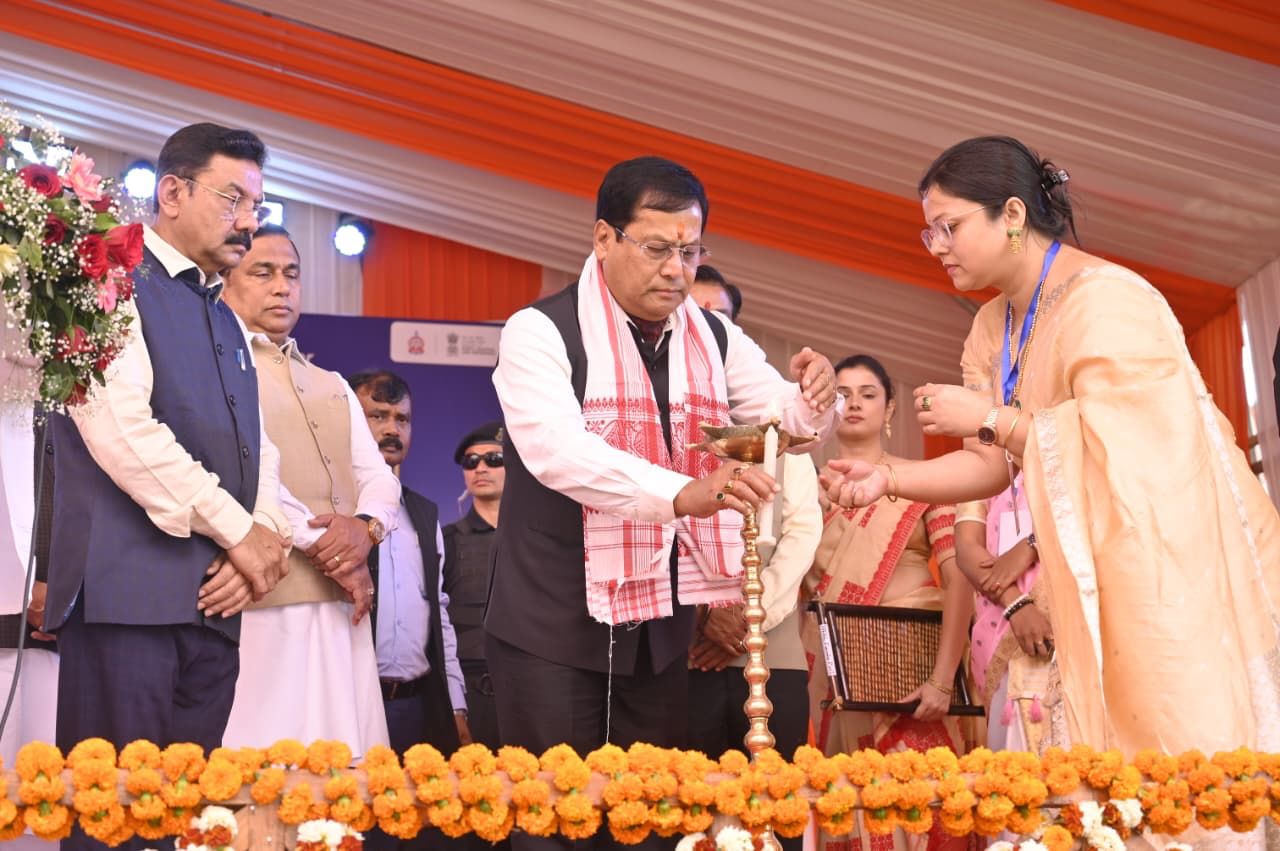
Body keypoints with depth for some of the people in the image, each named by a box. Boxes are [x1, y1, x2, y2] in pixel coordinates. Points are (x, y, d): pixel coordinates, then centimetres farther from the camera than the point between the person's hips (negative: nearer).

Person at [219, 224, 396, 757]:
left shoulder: (333, 387, 26)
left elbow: (379, 477, 16)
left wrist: (366, 525, -7)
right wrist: (319, 541, -11)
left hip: (340, 604, 6)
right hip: (260, 598, -6)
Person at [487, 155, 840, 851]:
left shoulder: (716, 342, 6)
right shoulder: (541, 332, -12)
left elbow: (795, 419, 6)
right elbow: (556, 450, -27)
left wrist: (813, 398, -19)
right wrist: (683, 493, -41)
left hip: (661, 623, 5)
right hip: (554, 623, -5)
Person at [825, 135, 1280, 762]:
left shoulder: (1103, 298, -15)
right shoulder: (993, 327, 11)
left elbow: (1123, 444, -23)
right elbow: (992, 465, 9)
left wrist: (991, 417, -19)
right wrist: (890, 477, -6)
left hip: (1170, 562, -8)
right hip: (1096, 576, 8)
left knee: (1181, 745, -9)